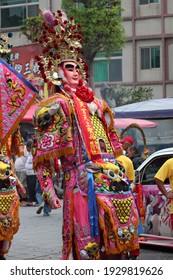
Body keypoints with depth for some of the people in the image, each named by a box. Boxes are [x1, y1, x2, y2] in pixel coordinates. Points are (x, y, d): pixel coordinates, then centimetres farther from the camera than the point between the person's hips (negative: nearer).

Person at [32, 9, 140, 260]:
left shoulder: (96, 105, 21)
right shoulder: (57, 105, -1)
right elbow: (41, 157, -6)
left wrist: (119, 175, 23)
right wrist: (48, 191, -12)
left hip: (113, 180, 7)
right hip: (84, 182, -7)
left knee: (116, 242, 8)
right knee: (89, 247, -8)